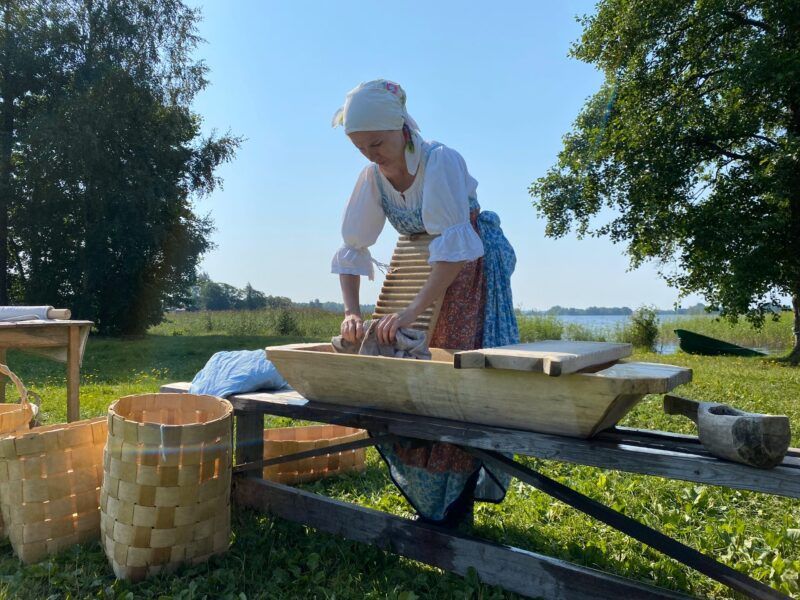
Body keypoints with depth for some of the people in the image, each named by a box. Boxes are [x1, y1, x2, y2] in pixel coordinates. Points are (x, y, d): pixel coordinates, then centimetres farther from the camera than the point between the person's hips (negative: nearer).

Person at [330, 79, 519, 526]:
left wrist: (414, 311, -37)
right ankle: (427, 497, 26)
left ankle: (455, 506, 10)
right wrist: (352, 312, -14)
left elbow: (455, 246, -34)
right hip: (421, 269, 6)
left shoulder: (441, 161, -25)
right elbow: (352, 249, -4)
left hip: (472, 267, -6)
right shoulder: (372, 178, -7)